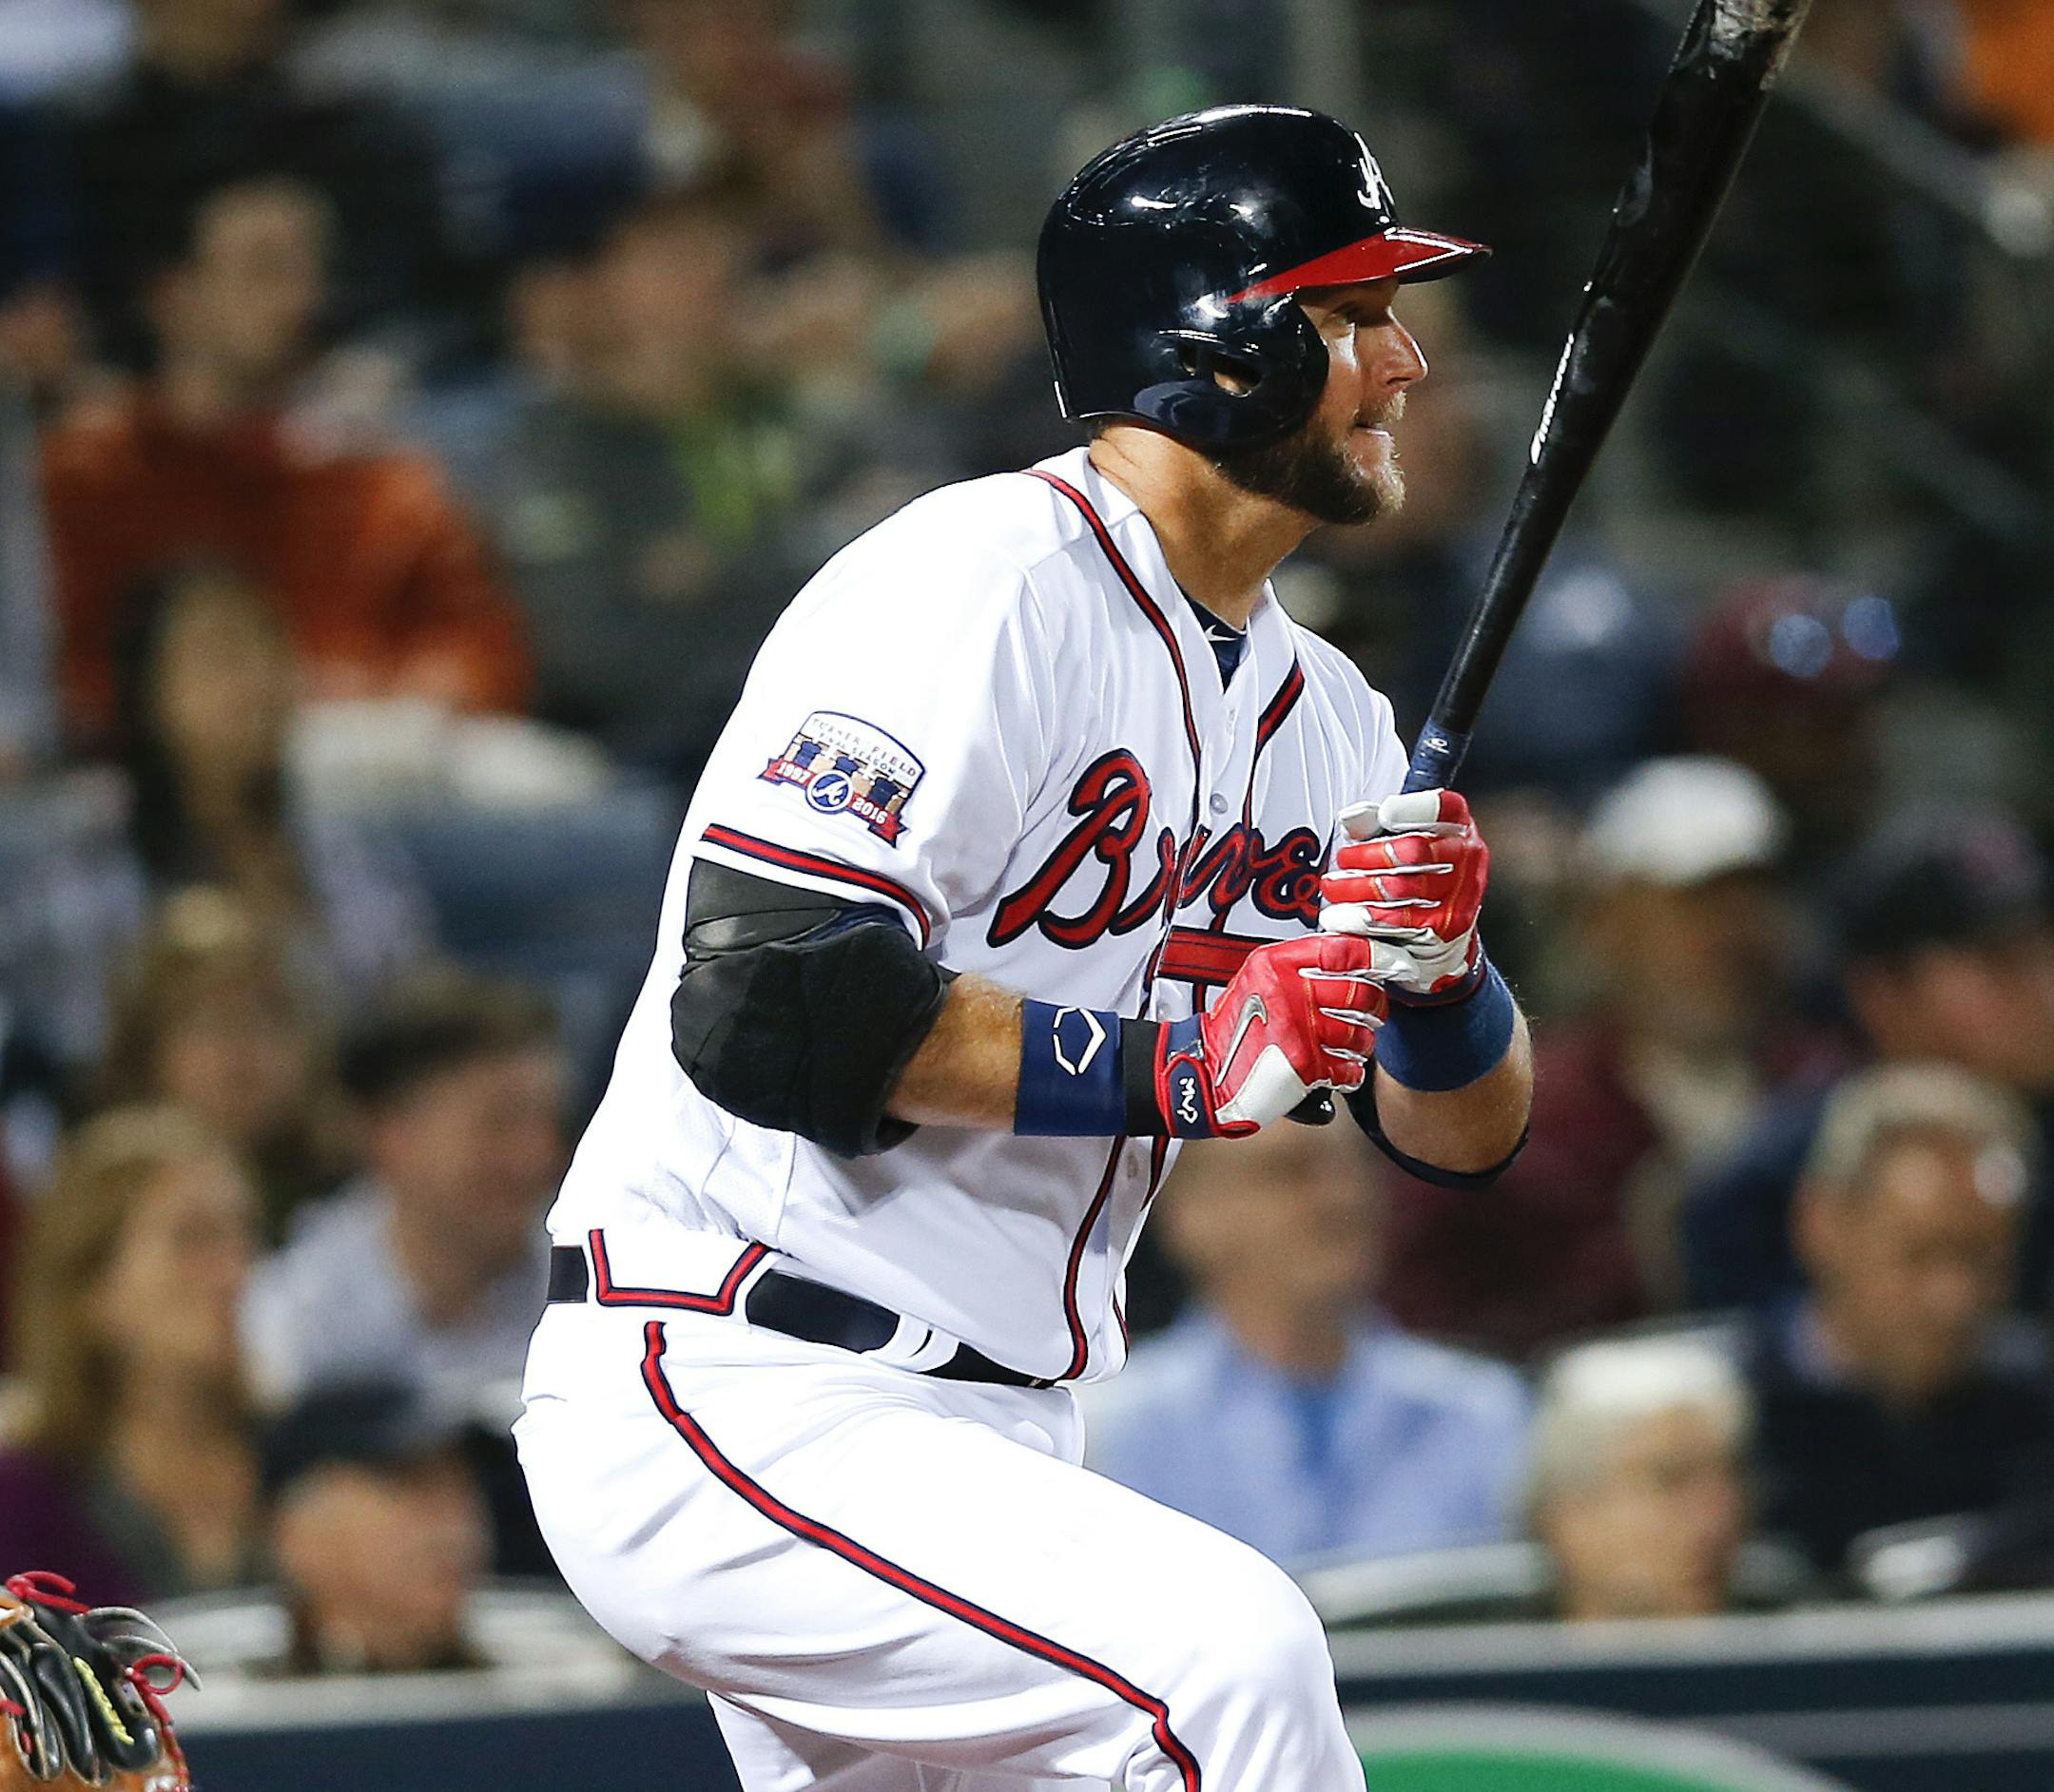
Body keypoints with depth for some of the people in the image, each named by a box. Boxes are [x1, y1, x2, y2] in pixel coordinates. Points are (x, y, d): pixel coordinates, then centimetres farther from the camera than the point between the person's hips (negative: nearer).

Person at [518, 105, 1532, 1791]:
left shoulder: (1314, 705, 14)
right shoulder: (980, 586, -14)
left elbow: (1467, 1131, 12)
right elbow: (761, 1001, -25)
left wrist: (1440, 970, -11)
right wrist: (1175, 1063, -24)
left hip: (990, 1444, 10)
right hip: (724, 1392, -10)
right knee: (1226, 1648, -29)